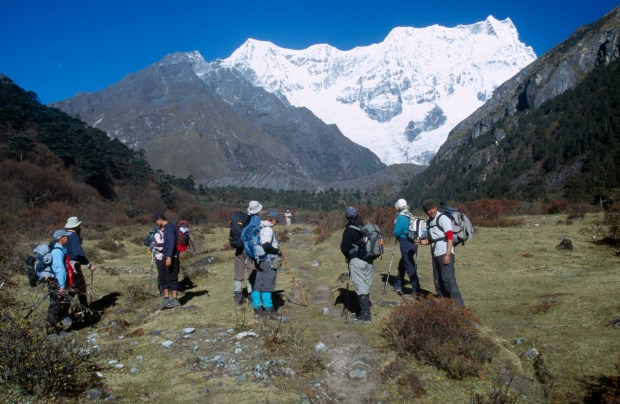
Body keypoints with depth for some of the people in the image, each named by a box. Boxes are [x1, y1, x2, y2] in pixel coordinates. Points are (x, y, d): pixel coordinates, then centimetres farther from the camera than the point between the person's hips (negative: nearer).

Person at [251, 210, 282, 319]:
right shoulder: (268, 229, -15)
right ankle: (269, 310, 3)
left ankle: (257, 310, 15)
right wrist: (277, 251, -13)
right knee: (267, 286, -3)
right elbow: (266, 246, -26)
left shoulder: (259, 228, 12)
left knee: (258, 285, 10)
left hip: (260, 260, 9)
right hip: (268, 261, -9)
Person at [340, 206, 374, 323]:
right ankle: (365, 310, 23)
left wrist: (347, 255, 12)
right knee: (366, 286, 14)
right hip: (368, 260, 7)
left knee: (360, 287, -4)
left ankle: (365, 315, -4)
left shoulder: (349, 230, -10)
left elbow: (344, 247, -7)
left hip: (356, 261, -7)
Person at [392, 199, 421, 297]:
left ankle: (416, 289, -7)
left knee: (409, 266, -6)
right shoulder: (411, 216, 10)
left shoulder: (401, 218, -14)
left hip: (405, 244, -9)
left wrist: (397, 237, 7)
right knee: (402, 263, 21)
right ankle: (398, 285, 31)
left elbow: (396, 232, -16)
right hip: (413, 243, 9)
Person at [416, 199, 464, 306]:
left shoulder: (443, 218, -8)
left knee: (448, 279, -14)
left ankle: (458, 304, -12)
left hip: (445, 254, -8)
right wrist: (421, 241, 2)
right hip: (435, 254, 8)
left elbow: (450, 237, -16)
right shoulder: (429, 222, 16)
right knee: (437, 280, 11)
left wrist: (448, 254, -23)